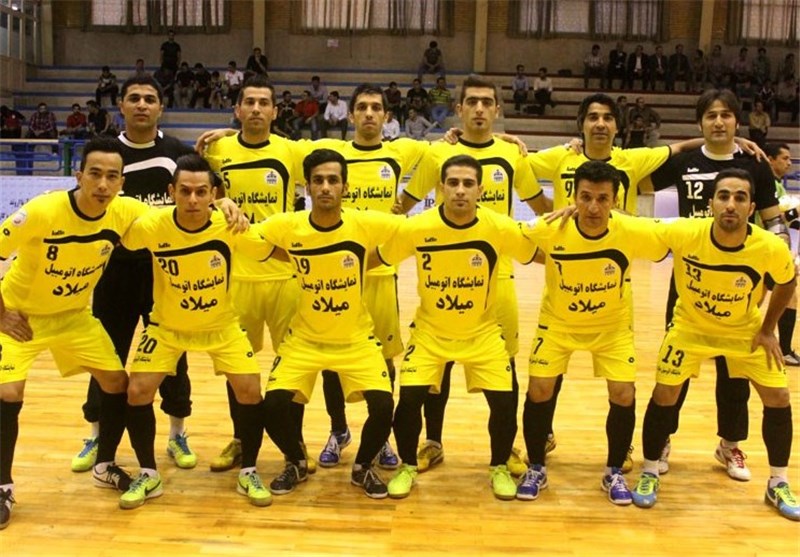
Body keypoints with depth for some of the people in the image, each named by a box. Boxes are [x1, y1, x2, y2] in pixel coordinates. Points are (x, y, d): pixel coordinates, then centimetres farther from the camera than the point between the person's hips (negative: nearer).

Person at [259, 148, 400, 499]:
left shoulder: (366, 225, -16)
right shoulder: (287, 227, -13)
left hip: (356, 339, -1)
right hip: (304, 339, 1)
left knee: (383, 406, -17)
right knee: (274, 404, -13)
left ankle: (363, 467, 15)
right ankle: (297, 464, 19)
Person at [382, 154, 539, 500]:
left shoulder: (501, 228, -18)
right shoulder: (415, 229, -19)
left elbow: (540, 256, 0)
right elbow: (375, 259, -3)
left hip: (483, 332, 1)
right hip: (430, 330, 0)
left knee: (504, 400, -6)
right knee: (409, 397, -11)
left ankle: (499, 468, 24)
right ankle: (408, 467, 18)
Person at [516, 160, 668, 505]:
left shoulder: (634, 233, -27)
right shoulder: (549, 231, -28)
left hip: (613, 326, 0)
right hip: (558, 323, 0)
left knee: (624, 395, -6)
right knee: (539, 391, -6)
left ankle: (614, 473, 19)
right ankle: (536, 469, 18)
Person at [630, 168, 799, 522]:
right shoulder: (683, 234, -32)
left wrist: (768, 329, -3)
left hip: (745, 330, 1)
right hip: (690, 326, -1)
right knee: (665, 393, -6)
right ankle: (649, 474, 16)